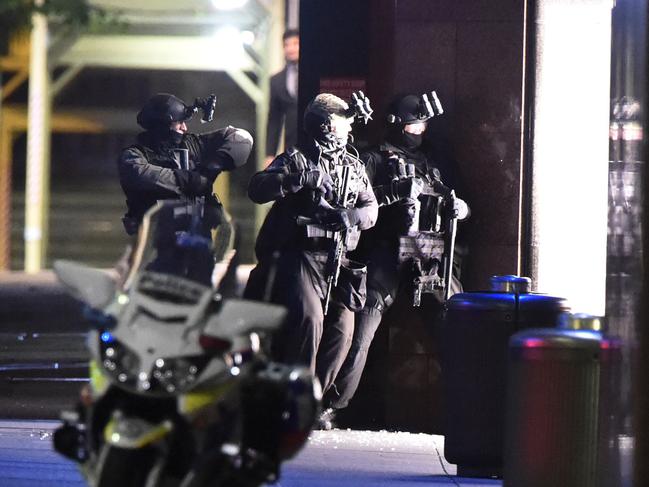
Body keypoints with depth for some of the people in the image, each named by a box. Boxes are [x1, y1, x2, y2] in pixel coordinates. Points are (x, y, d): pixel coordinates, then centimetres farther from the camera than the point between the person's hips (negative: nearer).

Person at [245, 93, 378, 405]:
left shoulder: (354, 166, 19)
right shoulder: (297, 159, 1)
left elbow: (371, 208, 13)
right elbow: (257, 189, -12)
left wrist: (352, 216, -10)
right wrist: (301, 178, -23)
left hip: (338, 261, 6)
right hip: (301, 256, -6)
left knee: (342, 329, 0)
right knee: (308, 319, -22)